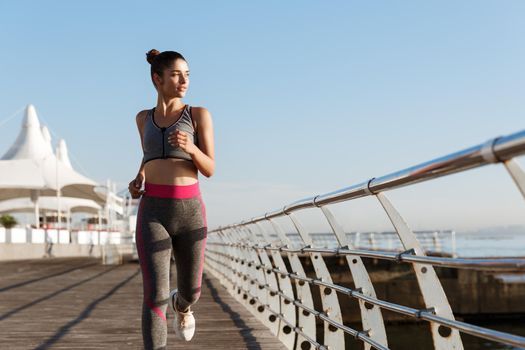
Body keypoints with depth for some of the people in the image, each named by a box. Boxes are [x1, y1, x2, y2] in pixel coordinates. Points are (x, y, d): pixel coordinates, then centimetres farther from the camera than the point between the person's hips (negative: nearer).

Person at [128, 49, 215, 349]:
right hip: (153, 214, 0)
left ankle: (182, 306, 53)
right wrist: (138, 180, 9)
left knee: (191, 292, 14)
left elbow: (210, 169, 1)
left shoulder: (200, 114, 5)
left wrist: (190, 147, -20)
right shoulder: (144, 118, 13)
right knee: (156, 296, -13)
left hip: (190, 212, 0)